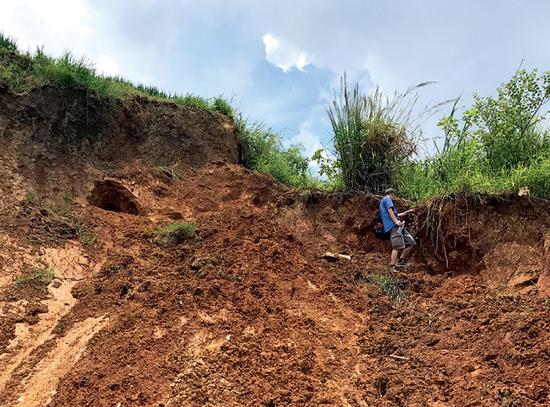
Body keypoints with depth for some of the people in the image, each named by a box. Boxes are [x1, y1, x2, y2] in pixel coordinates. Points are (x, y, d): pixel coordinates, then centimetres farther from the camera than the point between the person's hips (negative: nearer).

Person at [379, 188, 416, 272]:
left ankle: (400, 262, 9)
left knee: (411, 243, 6)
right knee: (398, 246, -19)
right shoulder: (387, 198, 5)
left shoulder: (384, 201, 33)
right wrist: (396, 221, -22)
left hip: (398, 226, 10)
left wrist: (408, 211, 45)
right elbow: (389, 210, -14)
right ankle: (392, 268, -21)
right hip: (393, 225, -10)